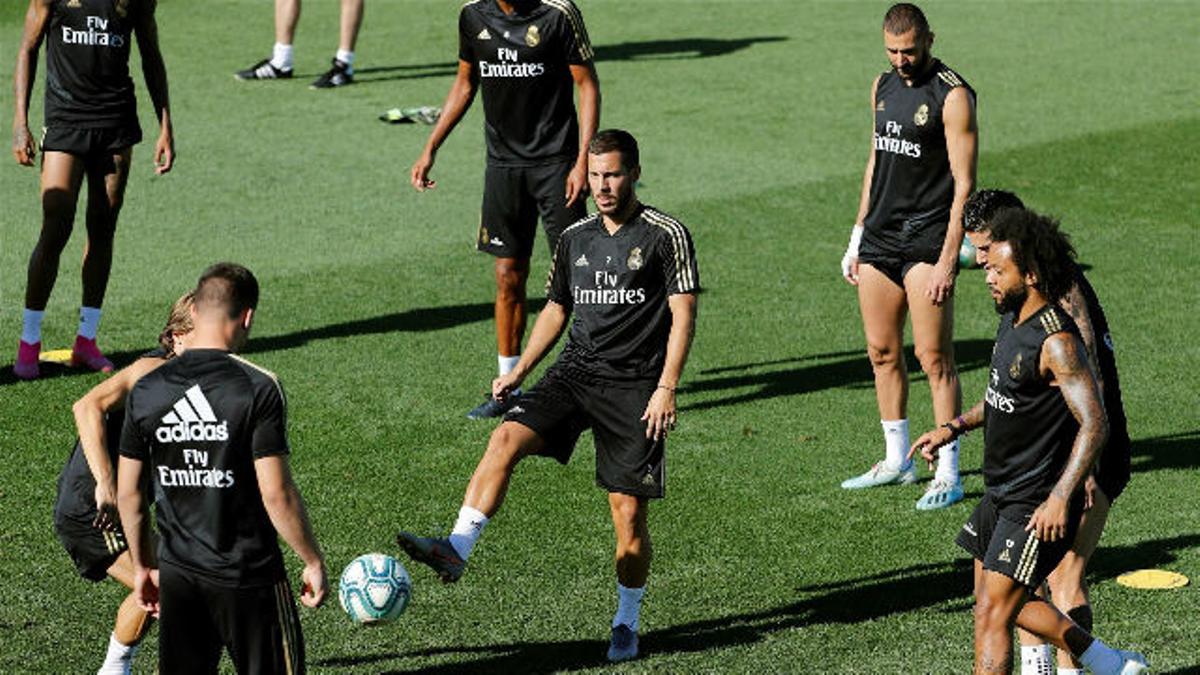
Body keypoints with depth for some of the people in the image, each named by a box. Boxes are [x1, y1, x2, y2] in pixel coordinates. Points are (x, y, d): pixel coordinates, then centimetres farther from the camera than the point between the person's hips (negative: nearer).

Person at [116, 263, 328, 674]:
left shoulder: (147, 390, 0)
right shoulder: (258, 389, -15)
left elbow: (128, 493, 5)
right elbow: (276, 494, -16)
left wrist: (143, 565, 18)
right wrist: (313, 561, -5)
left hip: (176, 574, 4)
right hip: (248, 577, -4)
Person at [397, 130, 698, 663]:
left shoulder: (666, 235, -4)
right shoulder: (574, 238, 12)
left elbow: (683, 316, -6)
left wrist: (666, 388, -15)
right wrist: (519, 372, 13)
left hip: (634, 385, -4)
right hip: (575, 372, 4)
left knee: (628, 511, -1)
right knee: (507, 437, -22)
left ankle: (626, 625, 17)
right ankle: (456, 550, -28)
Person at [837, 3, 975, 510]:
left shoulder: (952, 96, -11)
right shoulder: (883, 87, 12)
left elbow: (964, 183, -13)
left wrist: (947, 261, -18)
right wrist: (857, 238, 18)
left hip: (927, 239, -7)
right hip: (880, 238, 7)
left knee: (934, 357, -7)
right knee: (882, 352, 10)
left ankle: (947, 475, -3)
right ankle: (897, 462, 21)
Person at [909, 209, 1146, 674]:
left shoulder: (1056, 341, -23)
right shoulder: (1012, 319, 6)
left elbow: (1095, 424, -28)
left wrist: (1060, 498, -34)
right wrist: (955, 428, 11)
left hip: (1038, 504, -10)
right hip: (1001, 493, 10)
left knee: (992, 613, -10)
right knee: (1000, 599, 21)